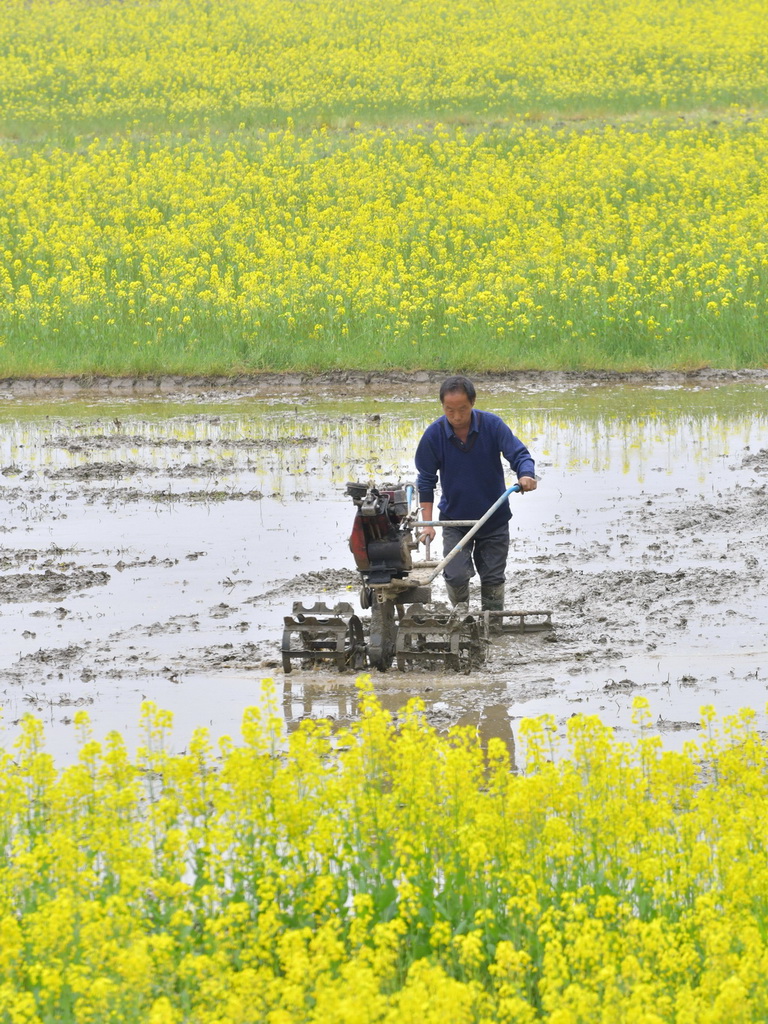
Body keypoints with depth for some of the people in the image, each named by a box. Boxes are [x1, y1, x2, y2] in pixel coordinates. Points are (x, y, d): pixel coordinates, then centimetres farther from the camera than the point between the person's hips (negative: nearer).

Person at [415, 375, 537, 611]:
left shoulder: (492, 425, -13)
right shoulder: (433, 435, -12)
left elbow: (519, 454, -14)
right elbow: (426, 481, -3)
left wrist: (526, 475, -39)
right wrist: (427, 524, -10)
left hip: (494, 520, 1)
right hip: (454, 519, 0)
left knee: (493, 580, 5)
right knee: (456, 576, -14)